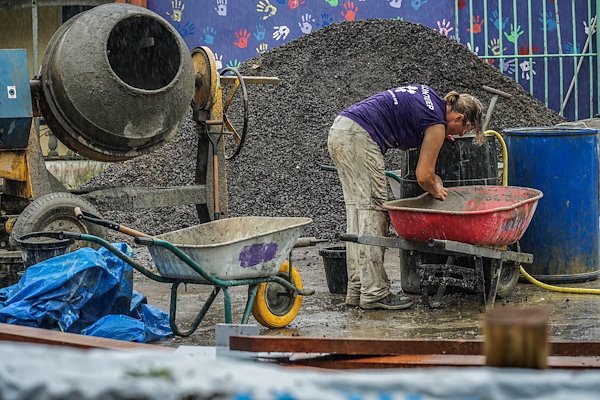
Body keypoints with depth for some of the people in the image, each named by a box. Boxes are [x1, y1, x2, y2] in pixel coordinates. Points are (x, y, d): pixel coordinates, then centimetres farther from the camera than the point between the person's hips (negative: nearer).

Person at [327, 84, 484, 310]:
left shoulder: (428, 96, 19)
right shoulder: (437, 124, -6)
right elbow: (424, 176, -4)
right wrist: (436, 192, 17)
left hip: (339, 130, 10)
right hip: (358, 139, -10)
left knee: (357, 211, 11)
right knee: (373, 211, -5)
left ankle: (356, 291, 12)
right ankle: (374, 294, -5)